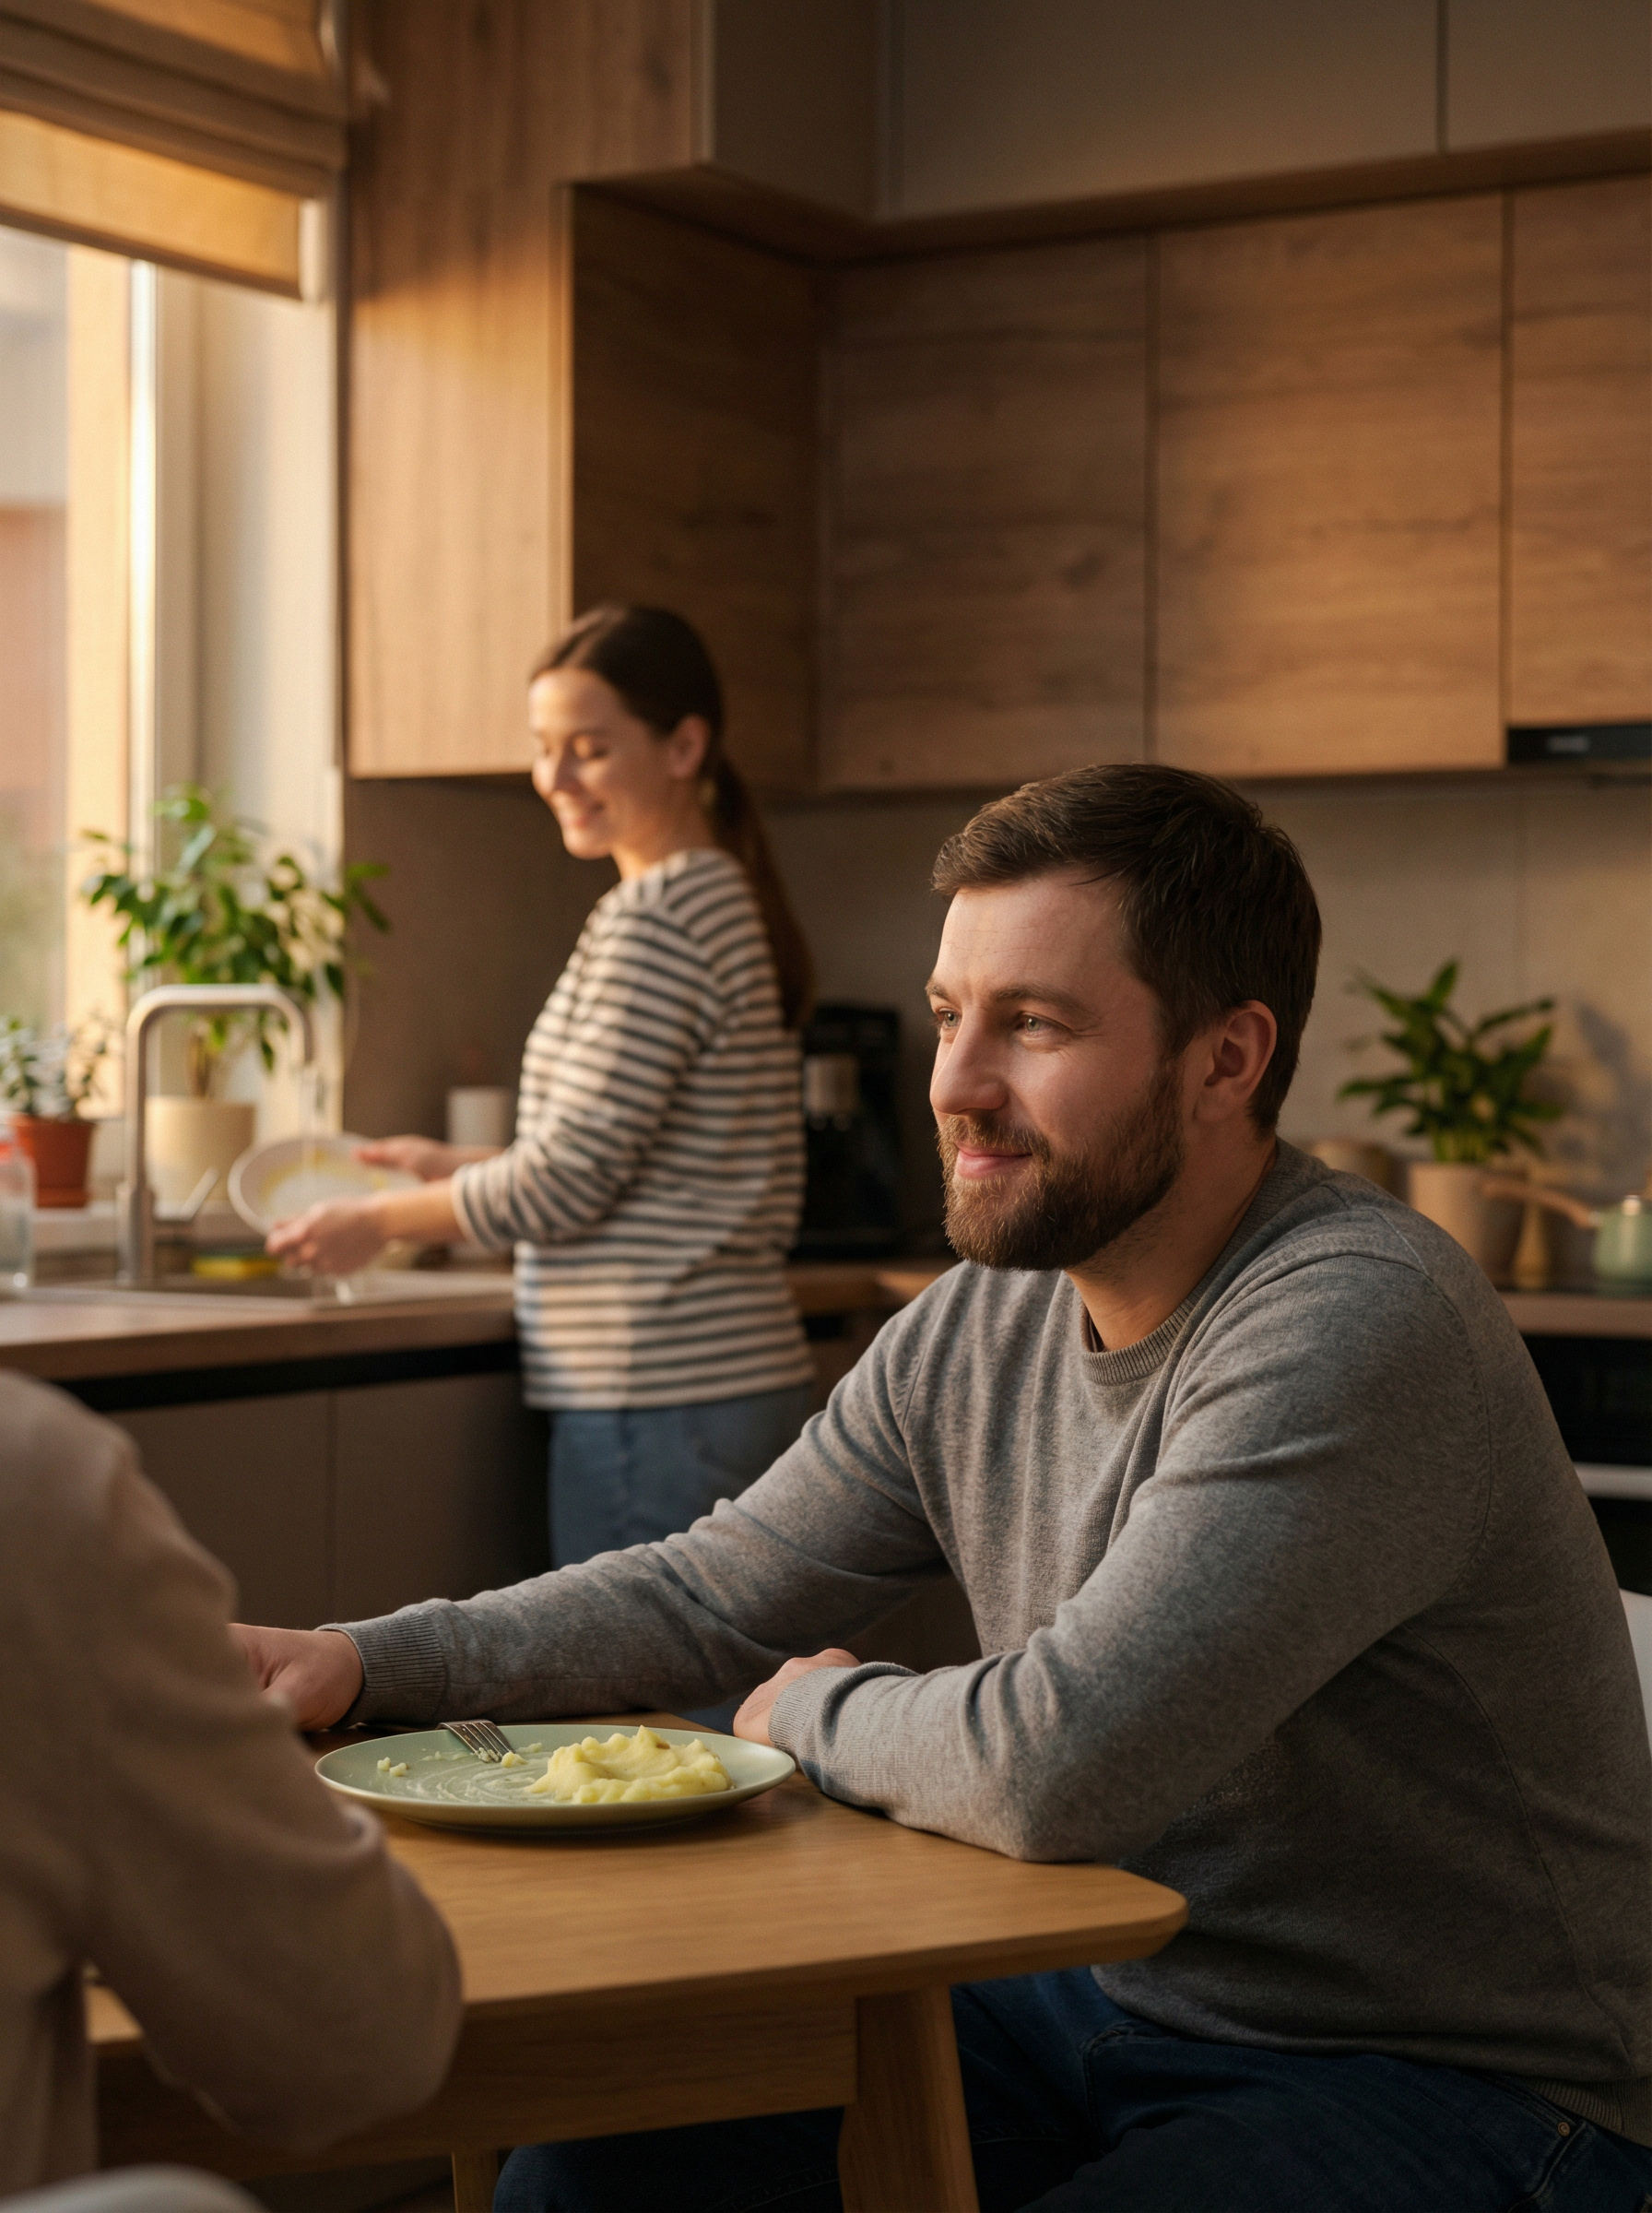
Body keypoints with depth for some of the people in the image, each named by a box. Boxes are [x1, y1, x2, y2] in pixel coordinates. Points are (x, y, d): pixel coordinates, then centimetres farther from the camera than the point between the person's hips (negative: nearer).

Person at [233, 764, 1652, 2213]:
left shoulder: (1358, 1327, -26)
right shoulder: (978, 1332, 2)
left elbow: (1055, 1765, -32)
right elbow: (706, 1596, 11)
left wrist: (816, 1712, -10)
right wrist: (369, 1661, -3)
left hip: (1443, 2082, -7)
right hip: (1109, 2007, 8)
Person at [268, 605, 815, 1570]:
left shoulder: (653, 919, -14)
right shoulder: (728, 901, 16)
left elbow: (567, 1181, -14)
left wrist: (382, 1220, 0)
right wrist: (462, 1168, 22)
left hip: (659, 1400, -10)